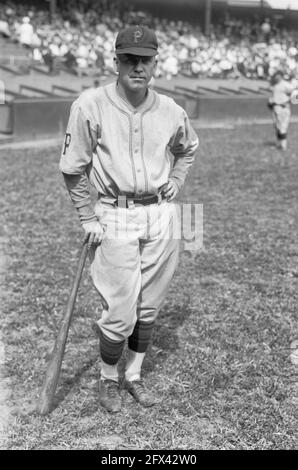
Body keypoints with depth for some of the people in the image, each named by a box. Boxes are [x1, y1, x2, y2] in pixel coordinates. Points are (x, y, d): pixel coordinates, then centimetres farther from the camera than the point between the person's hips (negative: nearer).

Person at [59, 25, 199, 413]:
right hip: (115, 218, -3)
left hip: (161, 215, 4)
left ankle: (134, 376, 32)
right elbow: (73, 168, -2)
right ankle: (108, 379, 24)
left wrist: (174, 184, 9)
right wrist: (88, 218, -4)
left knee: (149, 308, 12)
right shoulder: (90, 106, -9)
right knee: (120, 314, -3)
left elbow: (188, 149, 22)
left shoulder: (171, 111, 1)